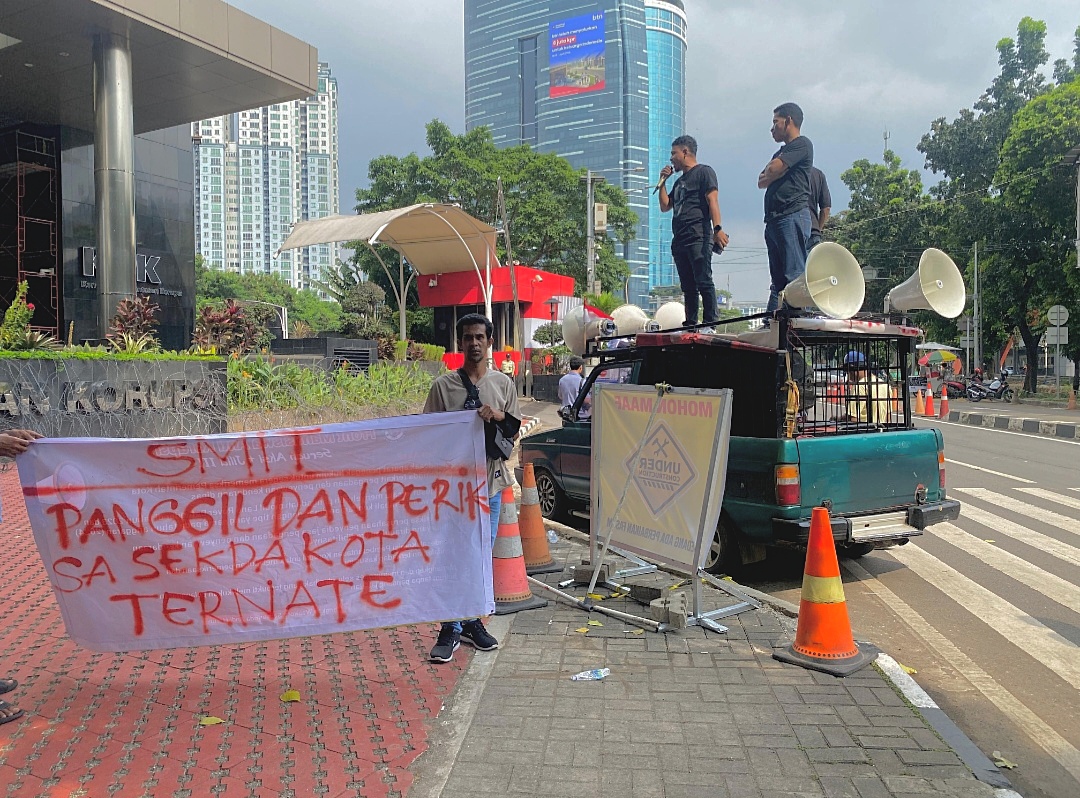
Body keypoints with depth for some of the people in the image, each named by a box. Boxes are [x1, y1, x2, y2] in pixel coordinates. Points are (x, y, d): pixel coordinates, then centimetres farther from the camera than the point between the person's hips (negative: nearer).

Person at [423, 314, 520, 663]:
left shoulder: (503, 383, 6)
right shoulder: (443, 385, -2)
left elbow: (514, 427, 9)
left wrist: (498, 415, -12)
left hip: (491, 479, 3)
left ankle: (473, 620, 26)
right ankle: (451, 630, 6)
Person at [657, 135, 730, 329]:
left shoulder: (704, 172, 3)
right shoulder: (680, 181, 27)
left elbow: (713, 200, -10)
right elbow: (665, 206, 27)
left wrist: (717, 228, -23)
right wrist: (663, 181, 18)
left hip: (698, 237, -8)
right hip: (679, 239, 8)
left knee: (703, 281, -14)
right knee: (688, 286, 7)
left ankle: (711, 323, -17)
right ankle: (690, 324, 8)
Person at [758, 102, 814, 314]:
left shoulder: (802, 144, 2)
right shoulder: (780, 152, 30)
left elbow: (773, 169, -10)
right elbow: (761, 181, 20)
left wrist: (770, 171, 12)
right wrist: (773, 174, 1)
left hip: (793, 215, -9)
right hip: (774, 219, 9)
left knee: (794, 275, -15)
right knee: (778, 279, 4)